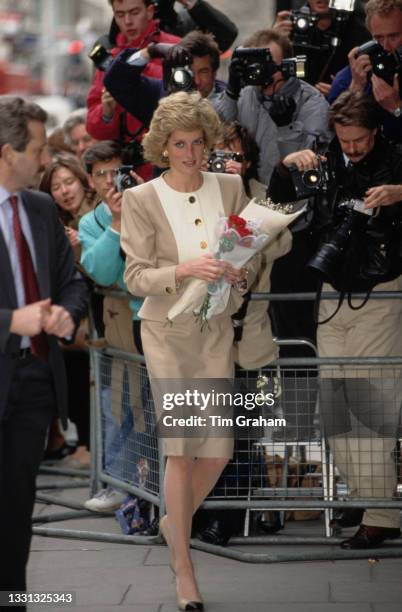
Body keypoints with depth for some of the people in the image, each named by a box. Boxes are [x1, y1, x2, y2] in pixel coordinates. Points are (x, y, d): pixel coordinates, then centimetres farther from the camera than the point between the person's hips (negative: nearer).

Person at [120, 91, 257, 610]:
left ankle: (174, 520, 31)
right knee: (181, 449, -5)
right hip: (168, 330, -3)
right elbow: (136, 277, -7)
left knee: (219, 449, 1)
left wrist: (240, 273, -12)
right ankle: (183, 570, 4)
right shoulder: (141, 199, -6)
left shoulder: (230, 187, 4)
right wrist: (184, 270, -24)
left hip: (217, 328, 4)